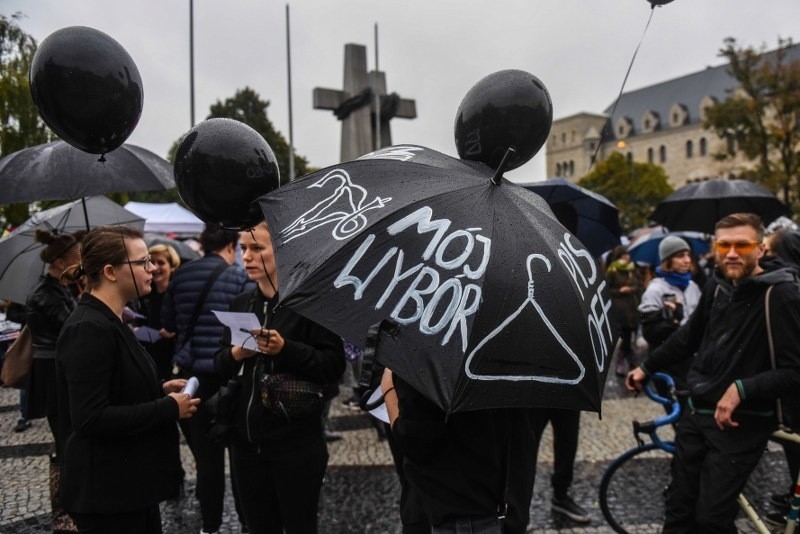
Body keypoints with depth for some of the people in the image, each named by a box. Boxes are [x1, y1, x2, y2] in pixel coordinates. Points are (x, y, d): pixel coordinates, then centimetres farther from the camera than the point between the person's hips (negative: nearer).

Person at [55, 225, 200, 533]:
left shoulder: (109, 321, 9)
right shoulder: (89, 329, -21)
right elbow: (90, 418, -27)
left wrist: (160, 391, 4)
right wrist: (169, 408, -20)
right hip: (106, 492, -10)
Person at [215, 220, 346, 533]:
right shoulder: (240, 304, 9)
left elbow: (334, 365, -14)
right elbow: (221, 366, 11)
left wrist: (286, 349, -24)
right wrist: (235, 354, -9)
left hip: (296, 442, -5)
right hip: (246, 440, 6)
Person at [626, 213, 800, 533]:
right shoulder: (717, 287, 4)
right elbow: (689, 337, 19)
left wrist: (742, 389, -28)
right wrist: (646, 367, 23)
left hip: (741, 422, -6)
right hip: (696, 414, 6)